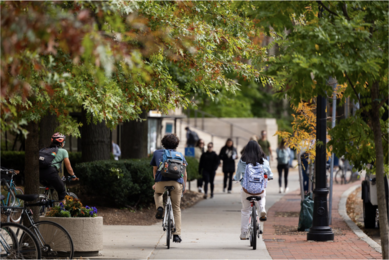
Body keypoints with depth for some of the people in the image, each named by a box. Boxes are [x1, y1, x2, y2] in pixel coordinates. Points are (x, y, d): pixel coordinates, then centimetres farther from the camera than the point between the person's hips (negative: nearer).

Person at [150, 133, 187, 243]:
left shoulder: (157, 153, 22)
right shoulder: (180, 155, 23)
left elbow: (155, 170, 30)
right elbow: (184, 173, 24)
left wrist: (155, 183, 43)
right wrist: (184, 186, 35)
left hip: (161, 181, 0)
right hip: (177, 183, 0)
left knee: (157, 193, 35)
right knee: (176, 208, 14)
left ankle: (159, 207, 5)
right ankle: (177, 234, 9)